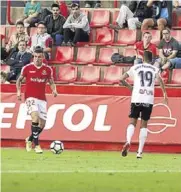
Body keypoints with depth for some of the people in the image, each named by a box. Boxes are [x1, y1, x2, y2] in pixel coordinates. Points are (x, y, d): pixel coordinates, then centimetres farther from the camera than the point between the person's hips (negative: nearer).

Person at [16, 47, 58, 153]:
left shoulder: (47, 69, 3)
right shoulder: (27, 68, -2)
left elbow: (51, 82, 14)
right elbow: (19, 80, 11)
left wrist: (54, 90, -6)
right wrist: (19, 91, -3)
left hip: (42, 99, 4)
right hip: (30, 97, -4)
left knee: (42, 124, 4)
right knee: (35, 116, -27)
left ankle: (30, 140, 33)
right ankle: (36, 145, -23)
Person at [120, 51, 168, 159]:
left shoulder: (135, 68, 11)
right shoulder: (155, 69, 8)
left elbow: (122, 79, 9)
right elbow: (160, 80, -11)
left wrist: (130, 87, 24)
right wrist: (165, 94, -5)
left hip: (136, 98, 0)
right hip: (149, 100, 0)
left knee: (133, 122, 6)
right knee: (144, 124, 9)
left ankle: (128, 142, -23)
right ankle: (140, 152, 3)